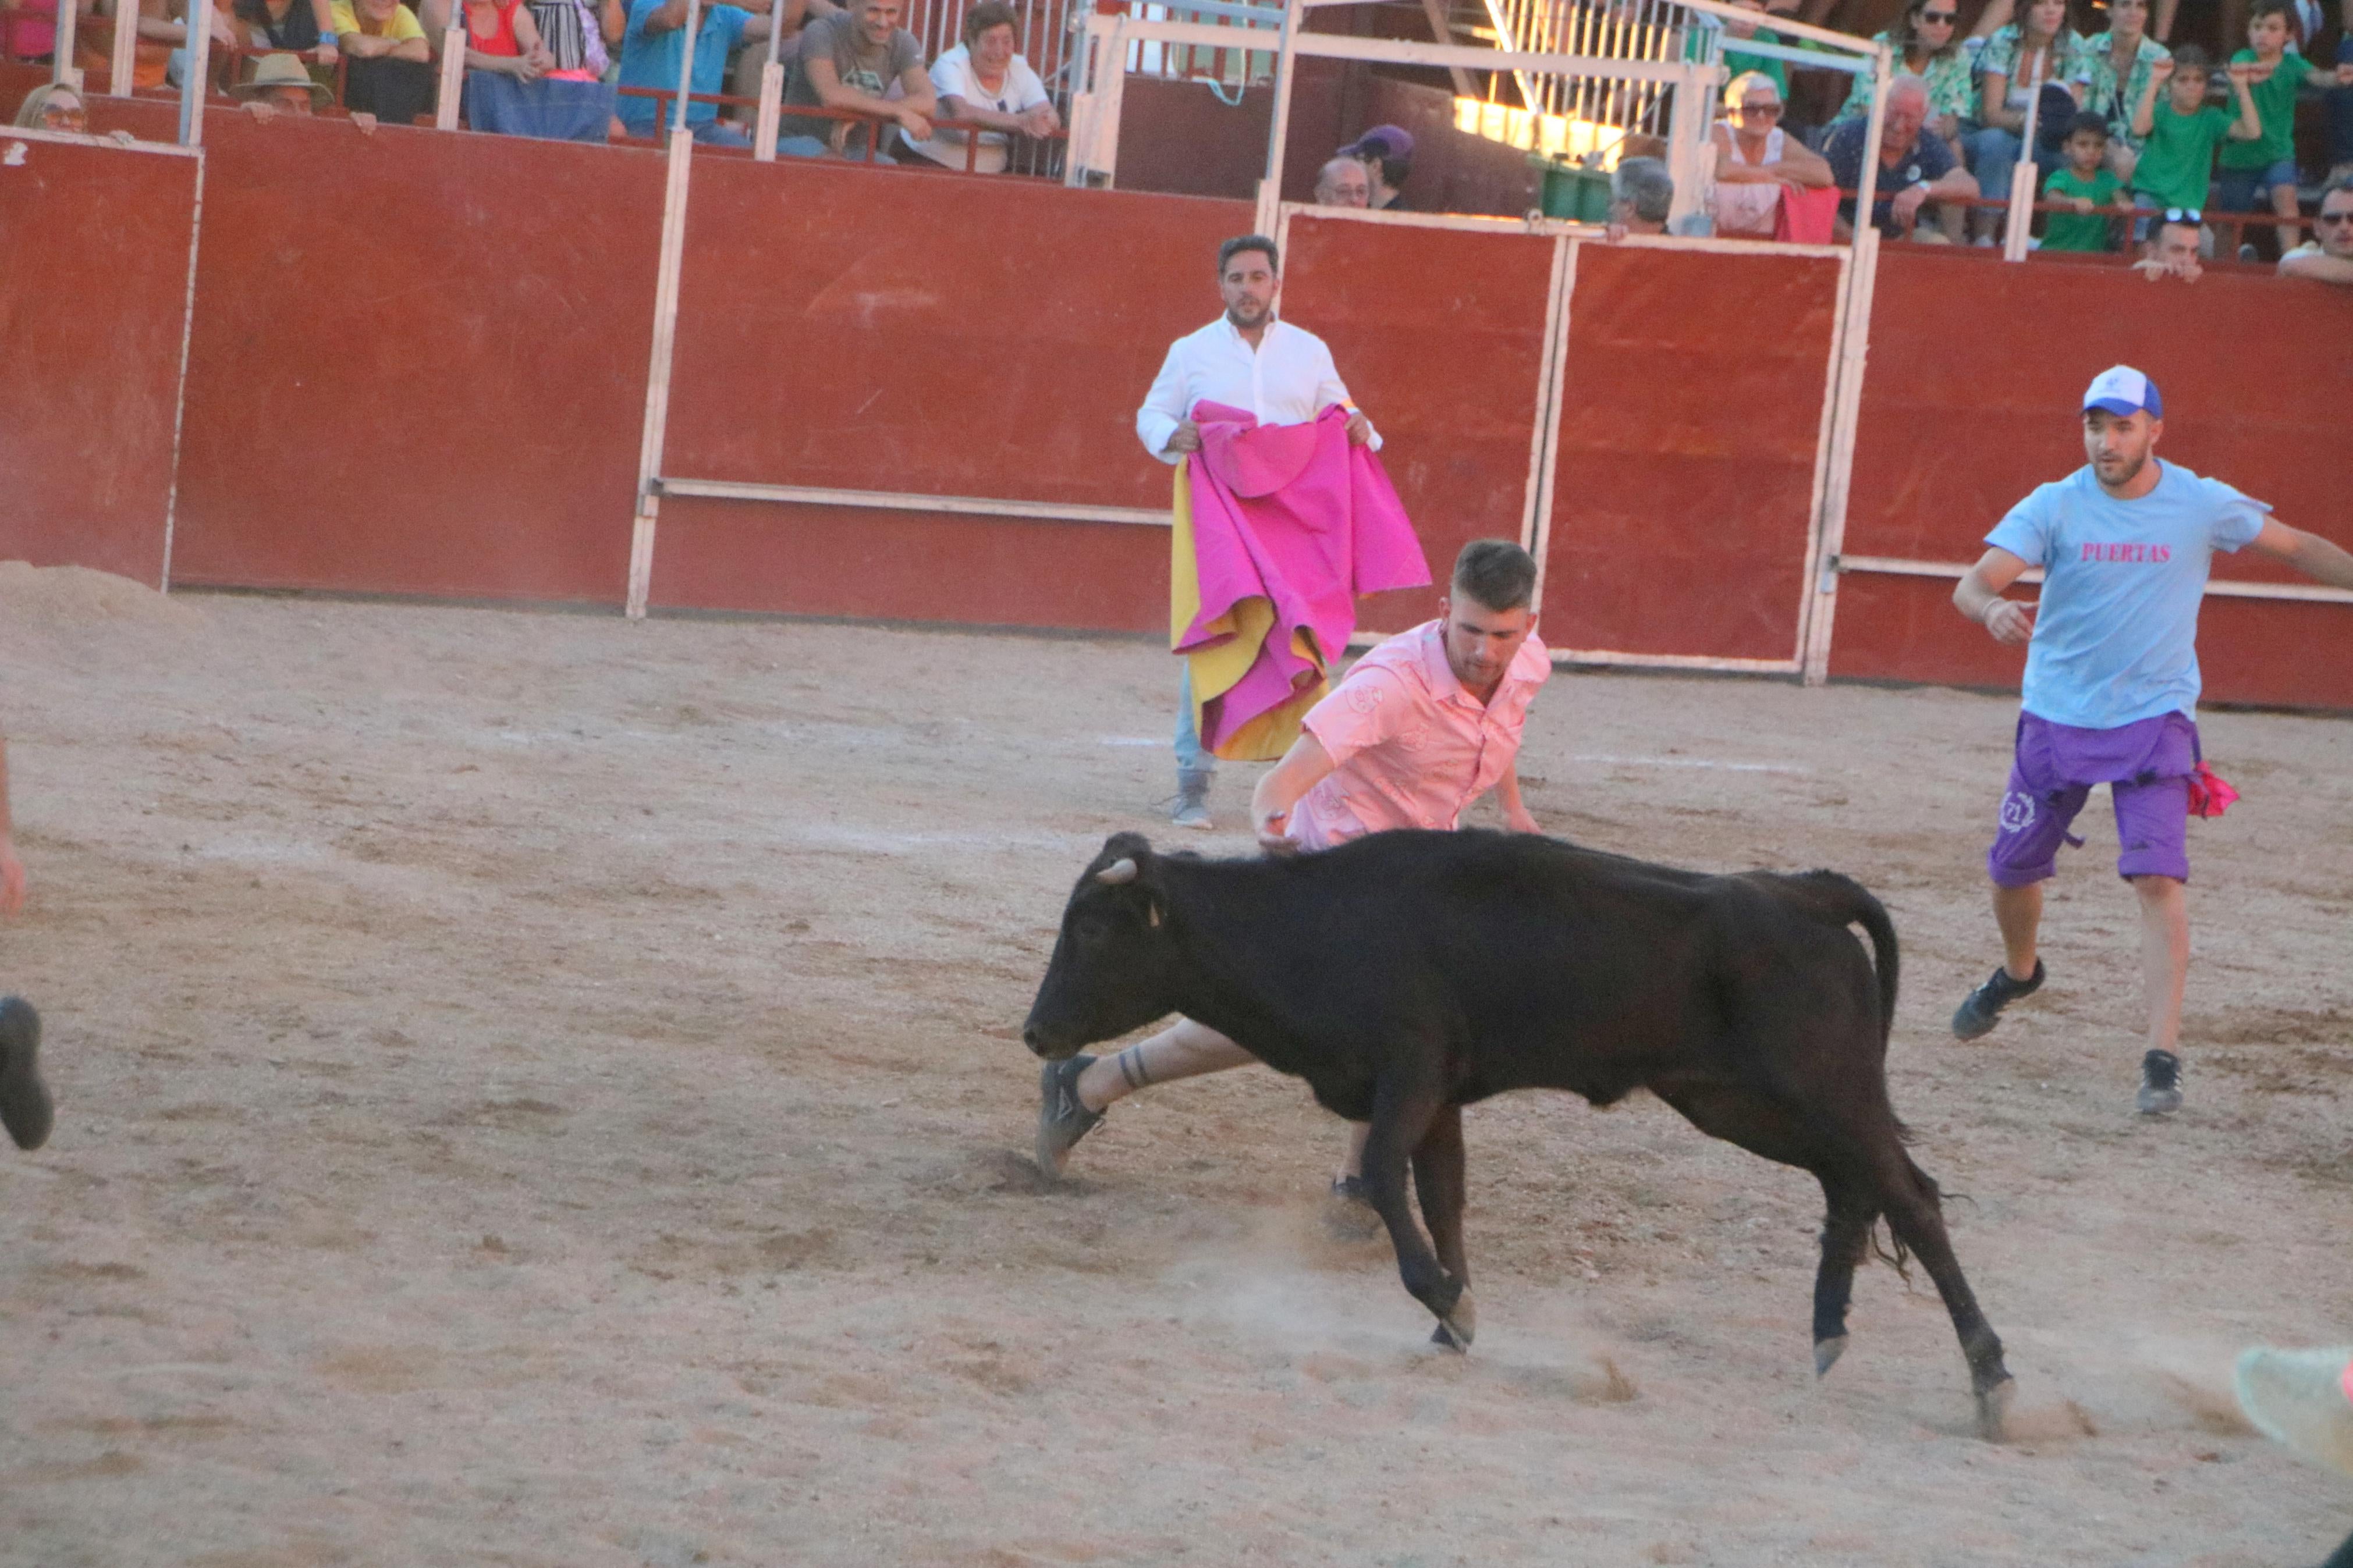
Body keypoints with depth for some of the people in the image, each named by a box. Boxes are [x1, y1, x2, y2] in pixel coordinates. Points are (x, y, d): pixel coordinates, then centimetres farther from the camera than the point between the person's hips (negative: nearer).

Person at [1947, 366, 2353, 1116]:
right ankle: (2018, 972, 47)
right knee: (2012, 869, 13)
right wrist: (1992, 608, -42)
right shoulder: (2055, 506, -8)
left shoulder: (2201, 505, -7)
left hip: (2154, 721, -2)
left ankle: (2163, 1059, -17)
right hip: (2056, 716, 2)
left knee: (2158, 878, -17)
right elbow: (1973, 583, -19)